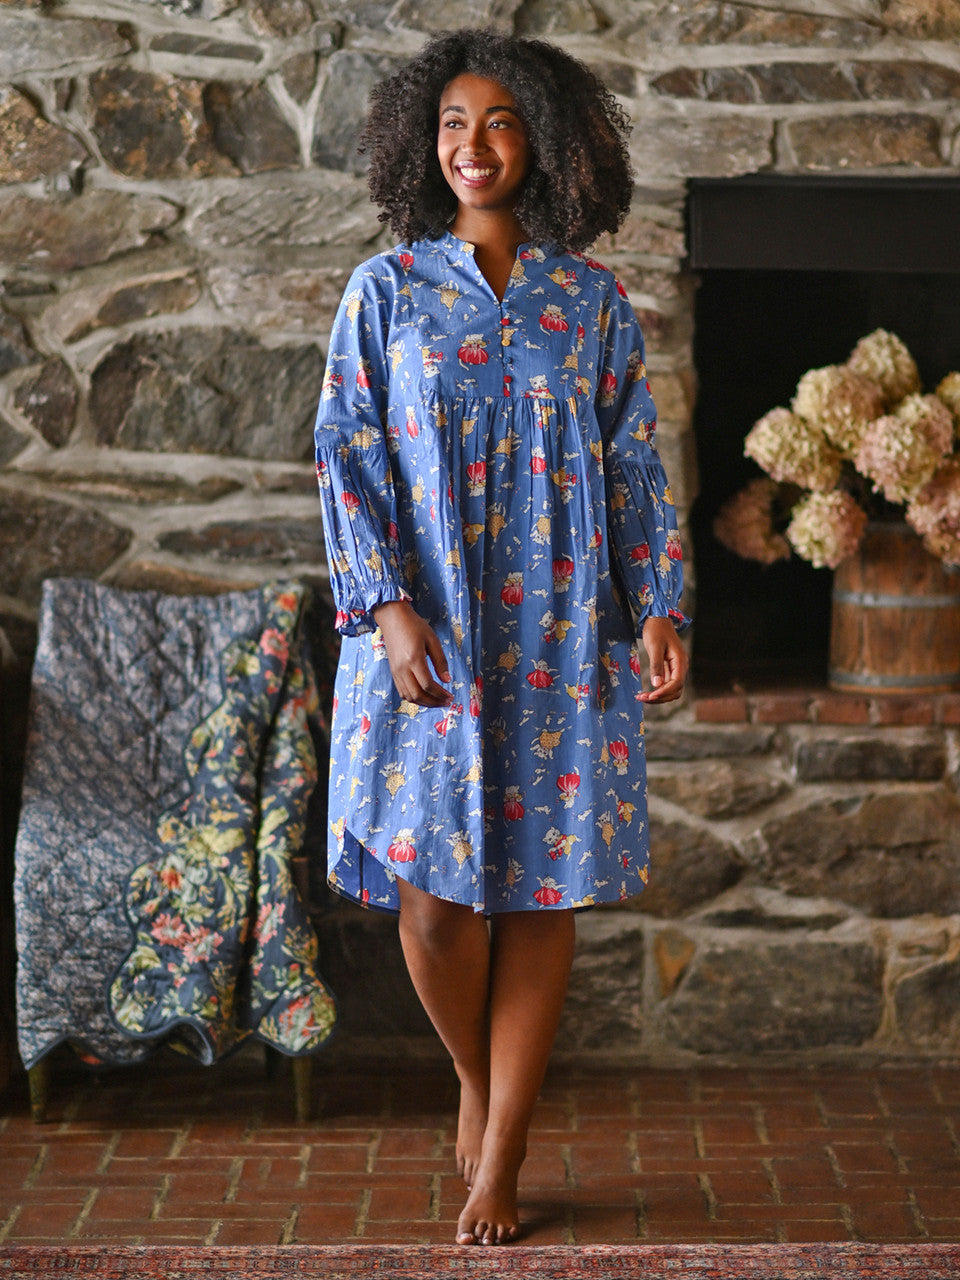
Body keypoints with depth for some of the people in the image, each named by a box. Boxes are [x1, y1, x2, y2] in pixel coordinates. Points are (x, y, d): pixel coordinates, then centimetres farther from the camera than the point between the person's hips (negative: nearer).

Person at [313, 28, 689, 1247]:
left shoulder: (593, 300, 6)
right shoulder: (385, 290, 3)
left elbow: (635, 465, 7)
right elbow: (347, 457, -1)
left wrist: (661, 610, -2)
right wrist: (389, 608, -13)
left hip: (561, 640, 1)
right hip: (425, 635, -1)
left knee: (539, 894, 1)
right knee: (436, 893, -1)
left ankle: (499, 1161, 12)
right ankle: (476, 1084, 28)